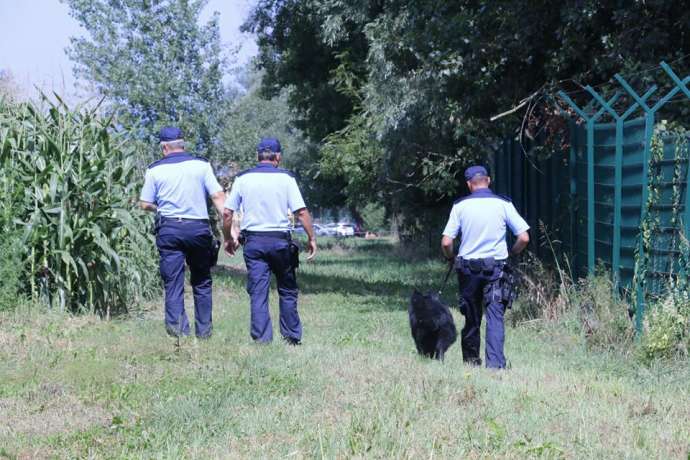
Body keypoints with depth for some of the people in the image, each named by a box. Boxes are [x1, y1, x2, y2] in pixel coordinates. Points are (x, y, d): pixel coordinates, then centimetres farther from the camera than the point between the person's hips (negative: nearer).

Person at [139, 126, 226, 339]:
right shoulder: (201, 165, 2)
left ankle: (177, 327, -13)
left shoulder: (155, 170, 3)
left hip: (169, 229, 0)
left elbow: (145, 204, 6)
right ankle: (204, 330, 16)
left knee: (173, 283, 1)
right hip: (198, 228, 1)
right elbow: (218, 196, -4)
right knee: (202, 282, 12)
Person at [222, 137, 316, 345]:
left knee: (258, 293, 3)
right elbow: (302, 212, -7)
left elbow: (227, 213, 3)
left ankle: (261, 339, 0)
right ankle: (292, 337, 17)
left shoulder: (243, 178, 4)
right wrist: (311, 238, 2)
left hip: (253, 241, 1)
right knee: (287, 291, 12)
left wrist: (228, 239, 16)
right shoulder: (285, 178, -2)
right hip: (280, 240, -1)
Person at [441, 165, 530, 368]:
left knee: (472, 318, 13)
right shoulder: (503, 204, -2)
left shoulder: (460, 206, -2)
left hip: (468, 266, 1)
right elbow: (524, 238, -4)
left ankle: (471, 360, 23)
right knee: (495, 317, -4)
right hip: (495, 267, -1)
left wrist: (451, 259, 14)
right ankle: (495, 363, -16)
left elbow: (446, 242, -6)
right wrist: (511, 253, 14)